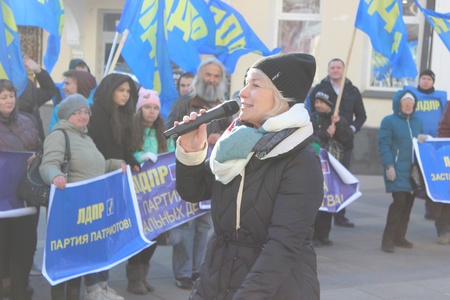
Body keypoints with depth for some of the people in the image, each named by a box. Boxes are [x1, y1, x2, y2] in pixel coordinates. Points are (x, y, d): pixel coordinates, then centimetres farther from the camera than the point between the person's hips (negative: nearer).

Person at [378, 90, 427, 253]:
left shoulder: (417, 121, 16)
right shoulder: (389, 121, -3)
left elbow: (419, 140, 24)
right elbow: (384, 145, -8)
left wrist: (423, 139, -1)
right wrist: (389, 166, -17)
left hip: (414, 170, 6)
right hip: (397, 170, -6)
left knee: (409, 202, 7)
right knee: (399, 201, -14)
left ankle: (399, 237, 18)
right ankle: (388, 239, -8)